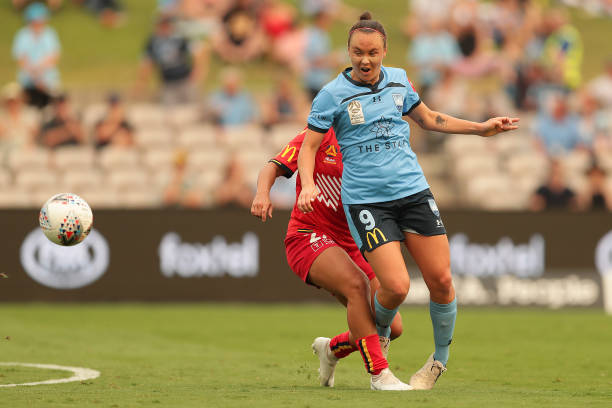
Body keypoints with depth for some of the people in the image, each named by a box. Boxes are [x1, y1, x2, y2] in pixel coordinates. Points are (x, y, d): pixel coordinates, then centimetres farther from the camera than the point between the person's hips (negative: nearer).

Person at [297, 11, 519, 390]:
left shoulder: (398, 80, 9)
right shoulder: (333, 94, -5)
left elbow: (428, 118, 25)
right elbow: (308, 146, 0)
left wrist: (481, 128, 22)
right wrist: (309, 185, -18)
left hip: (413, 190, 4)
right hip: (366, 200, -4)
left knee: (441, 279, -3)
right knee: (396, 286, -16)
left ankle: (441, 357, 20)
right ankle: (380, 335, 18)